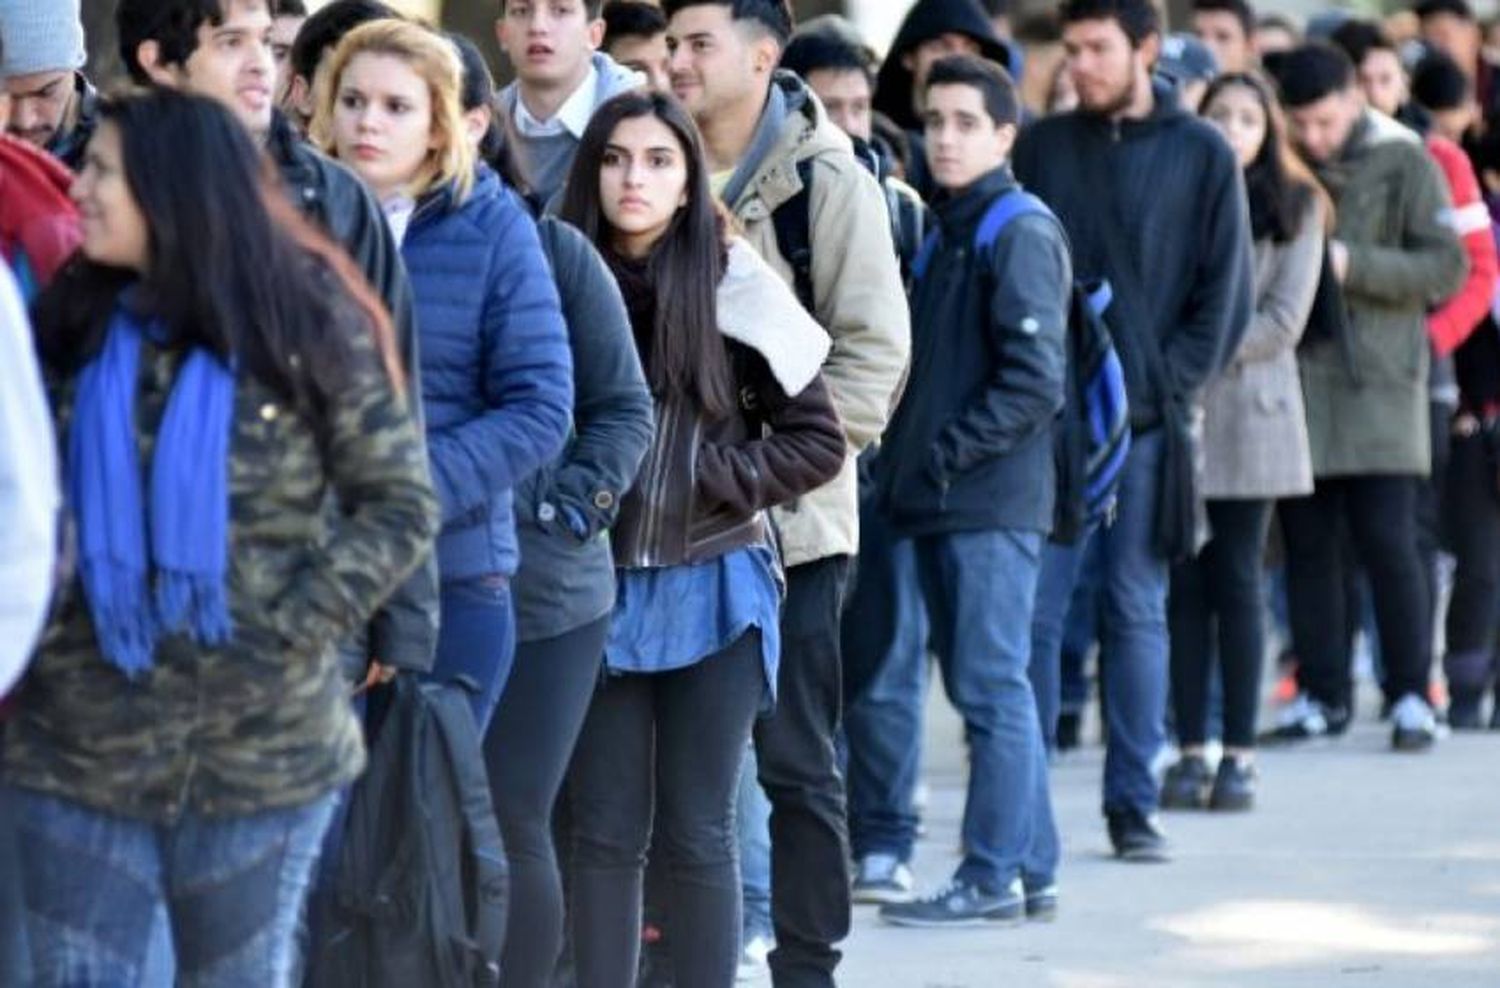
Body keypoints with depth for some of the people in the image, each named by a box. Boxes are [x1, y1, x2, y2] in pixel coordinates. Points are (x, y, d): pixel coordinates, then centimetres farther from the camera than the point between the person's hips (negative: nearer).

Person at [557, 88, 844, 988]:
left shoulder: (732, 285, -5)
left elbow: (817, 441, -2)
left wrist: (707, 479, -10)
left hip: (711, 590, -2)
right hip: (598, 585, 2)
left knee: (698, 834, 3)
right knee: (606, 833, 5)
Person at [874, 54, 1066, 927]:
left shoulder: (1021, 234, -8)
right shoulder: (944, 230, 17)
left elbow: (1036, 378, -16)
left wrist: (950, 452, -14)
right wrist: (910, 455, 8)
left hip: (992, 501, -9)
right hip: (941, 500, 9)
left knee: (991, 686, -6)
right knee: (991, 687, 11)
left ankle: (992, 877, -3)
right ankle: (1031, 867, 17)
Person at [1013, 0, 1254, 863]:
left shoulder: (1202, 155, 4)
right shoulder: (1042, 148, 7)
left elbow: (1226, 290, 3)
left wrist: (1171, 384, -6)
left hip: (1147, 419, -1)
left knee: (1138, 611, 4)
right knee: (1034, 609, -2)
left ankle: (1134, 802, 9)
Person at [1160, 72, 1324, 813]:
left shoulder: (1294, 207, 6)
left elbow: (1283, 319, -2)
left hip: (1250, 411, -1)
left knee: (1238, 580, -1)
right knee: (1185, 584, 1)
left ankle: (1240, 753, 2)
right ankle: (1191, 750, 5)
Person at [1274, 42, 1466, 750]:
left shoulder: (1402, 162, -1)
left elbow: (1446, 268, -5)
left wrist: (1353, 263, -16)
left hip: (1377, 380, -3)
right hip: (1295, 379, 3)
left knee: (1387, 539, -6)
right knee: (1307, 544, 5)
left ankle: (1410, 692, 2)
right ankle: (1323, 693, 13)